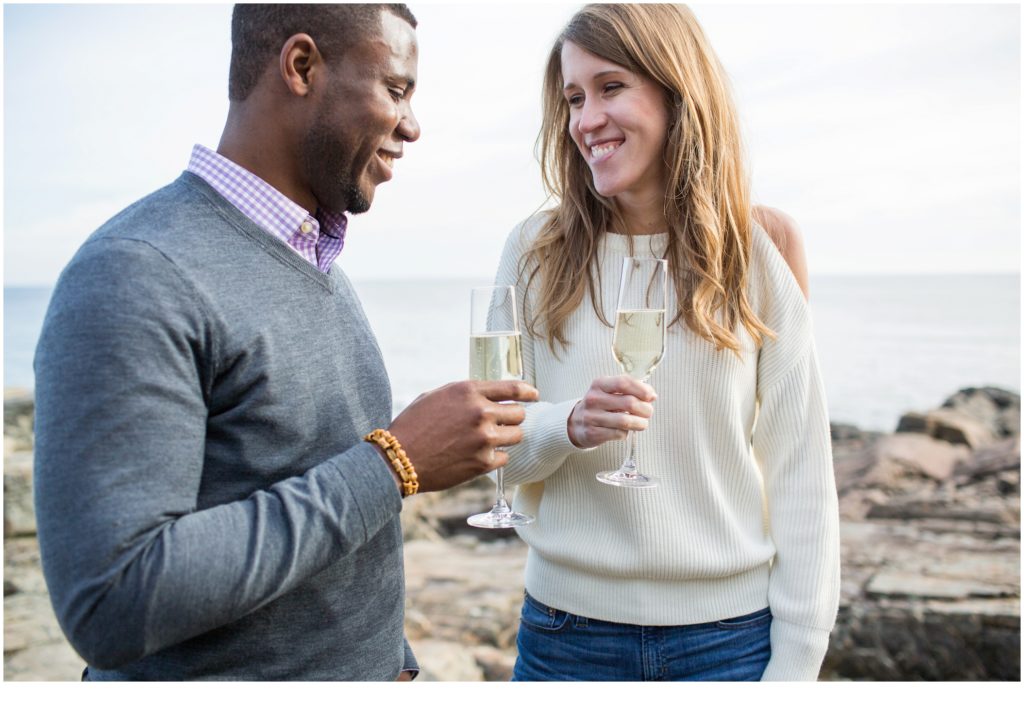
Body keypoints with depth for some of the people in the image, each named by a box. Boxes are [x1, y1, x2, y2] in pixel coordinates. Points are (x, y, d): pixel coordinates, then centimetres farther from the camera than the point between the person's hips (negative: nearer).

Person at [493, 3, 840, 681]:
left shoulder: (757, 252, -4)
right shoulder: (535, 251, -2)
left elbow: (802, 471, -4)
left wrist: (797, 660, -6)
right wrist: (569, 426, -21)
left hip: (731, 633, 0)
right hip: (566, 629, 1)